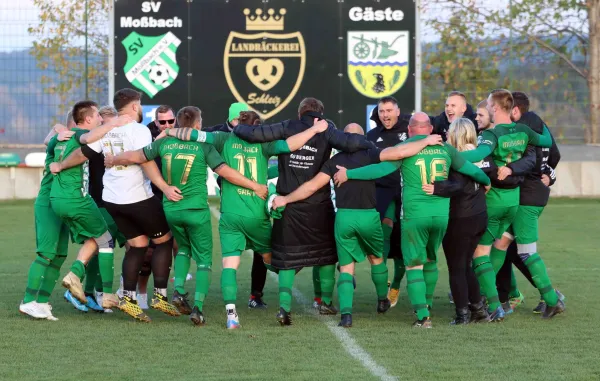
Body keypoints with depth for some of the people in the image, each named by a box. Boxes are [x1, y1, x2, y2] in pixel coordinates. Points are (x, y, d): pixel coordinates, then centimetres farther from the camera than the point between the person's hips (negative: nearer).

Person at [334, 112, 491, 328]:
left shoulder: (405, 148, -2)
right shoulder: (444, 148, 9)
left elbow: (383, 168, -12)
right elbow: (469, 169, 16)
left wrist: (348, 174, -6)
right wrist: (487, 181, 35)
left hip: (415, 213, -4)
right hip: (441, 213, 4)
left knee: (414, 264, 2)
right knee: (430, 260, 23)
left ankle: (423, 316, -8)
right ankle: (427, 305, 33)